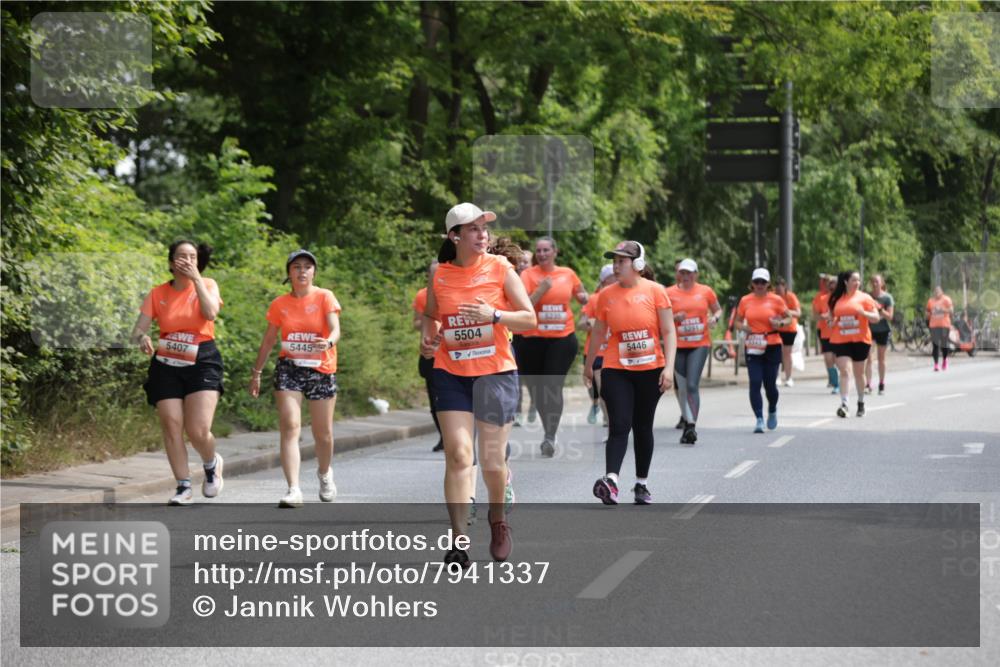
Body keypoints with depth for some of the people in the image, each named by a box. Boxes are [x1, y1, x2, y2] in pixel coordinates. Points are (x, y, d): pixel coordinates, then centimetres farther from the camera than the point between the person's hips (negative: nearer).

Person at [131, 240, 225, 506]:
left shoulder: (207, 284, 3)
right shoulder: (158, 293, 6)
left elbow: (210, 312, -18)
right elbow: (138, 329, 1)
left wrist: (195, 278, -14)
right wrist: (142, 338, -23)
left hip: (201, 363, -2)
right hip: (167, 365, 2)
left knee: (198, 431, -13)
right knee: (172, 429, -5)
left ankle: (212, 464, 20)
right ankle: (183, 487, 6)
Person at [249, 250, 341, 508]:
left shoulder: (325, 297, -4)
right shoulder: (279, 304, 3)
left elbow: (335, 329, -17)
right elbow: (268, 341, 12)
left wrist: (328, 342, -39)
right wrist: (256, 373, 11)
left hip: (322, 370, -1)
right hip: (289, 369, 1)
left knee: (323, 433, 9)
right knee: (290, 427, -14)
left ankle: (325, 473, 41)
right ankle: (294, 490, -20)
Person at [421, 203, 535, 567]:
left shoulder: (500, 268, -3)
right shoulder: (439, 276, 2)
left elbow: (530, 319, -2)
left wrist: (494, 315, -18)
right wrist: (427, 339, 0)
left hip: (496, 372, -1)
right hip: (451, 374, 1)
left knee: (492, 459, 4)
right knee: (457, 454, -10)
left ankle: (498, 518, 33)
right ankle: (458, 540, -10)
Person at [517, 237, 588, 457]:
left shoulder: (568, 274, 5)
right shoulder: (528, 275, -3)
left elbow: (581, 294, 24)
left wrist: (584, 297, 1)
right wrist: (541, 290, -22)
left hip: (563, 338, 0)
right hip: (533, 339, 0)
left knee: (553, 387, -11)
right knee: (536, 389, 9)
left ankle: (550, 437, -8)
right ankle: (549, 433, 27)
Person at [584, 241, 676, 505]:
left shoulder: (655, 291, -4)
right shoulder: (606, 295, 2)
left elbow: (669, 332, -5)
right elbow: (598, 334, 13)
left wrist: (669, 367, -14)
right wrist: (588, 366, 18)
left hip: (650, 371, 0)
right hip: (616, 371, 0)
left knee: (643, 427, 10)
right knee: (619, 426, -14)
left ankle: (642, 484, 21)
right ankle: (611, 480, -27)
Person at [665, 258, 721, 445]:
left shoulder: (706, 291, 6)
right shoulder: (669, 293, 4)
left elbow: (718, 309, 19)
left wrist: (714, 317, -3)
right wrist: (674, 318, -12)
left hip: (700, 345, -2)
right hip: (677, 345, 2)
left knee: (692, 385, -14)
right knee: (681, 388, 6)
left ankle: (691, 427, -15)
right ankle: (688, 422, 20)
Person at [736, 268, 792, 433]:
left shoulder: (776, 300, 0)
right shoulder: (745, 301, 4)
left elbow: (789, 318, 9)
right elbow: (738, 321, 13)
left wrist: (780, 323, -12)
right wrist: (744, 328, -8)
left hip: (772, 347, -1)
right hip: (752, 347, 1)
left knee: (770, 383, 3)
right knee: (755, 383, -9)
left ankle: (772, 411, 33)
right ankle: (759, 419, -5)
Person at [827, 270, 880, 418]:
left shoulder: (864, 298, 1)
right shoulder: (836, 299, 7)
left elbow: (876, 318, -2)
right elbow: (830, 316, 20)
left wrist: (863, 313, -19)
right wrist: (831, 322, -2)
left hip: (860, 340, 0)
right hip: (840, 340, 0)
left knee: (859, 372, 10)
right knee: (844, 371, -13)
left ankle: (861, 403, 26)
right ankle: (844, 404, -19)